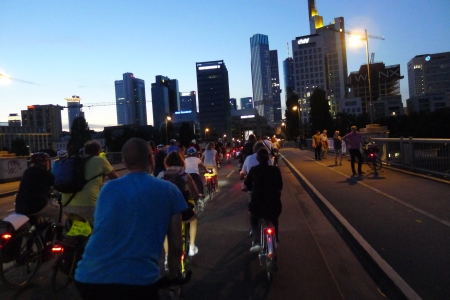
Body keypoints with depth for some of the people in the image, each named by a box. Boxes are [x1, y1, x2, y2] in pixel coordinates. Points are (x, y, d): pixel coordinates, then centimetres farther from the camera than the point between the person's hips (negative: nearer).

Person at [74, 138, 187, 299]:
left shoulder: (108, 188, 13)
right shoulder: (169, 191, 4)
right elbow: (175, 244, 7)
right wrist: (172, 277, 24)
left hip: (87, 277, 5)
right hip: (136, 280, -5)